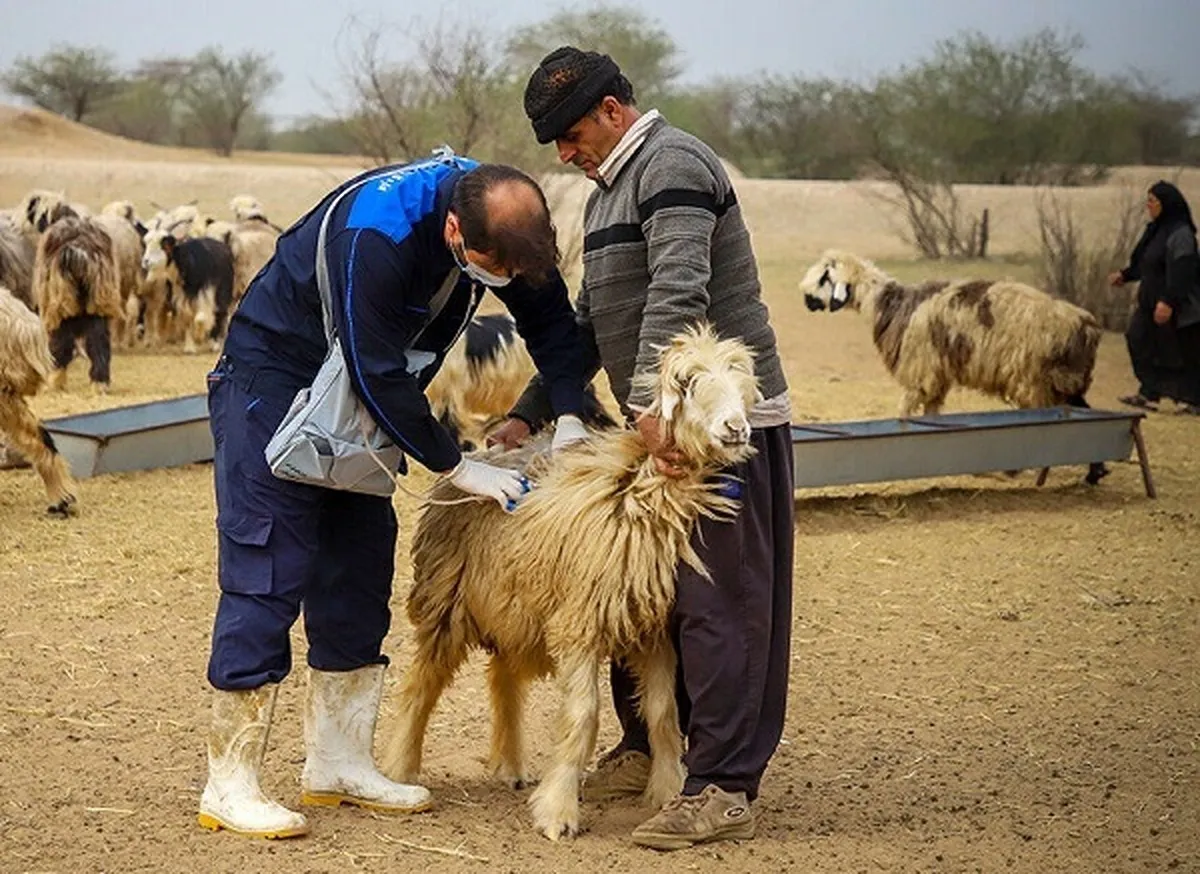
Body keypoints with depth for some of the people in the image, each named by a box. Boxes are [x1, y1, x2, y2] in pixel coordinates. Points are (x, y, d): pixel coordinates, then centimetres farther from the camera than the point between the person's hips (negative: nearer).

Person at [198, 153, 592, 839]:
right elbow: (380, 374, -30)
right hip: (270, 378, -8)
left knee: (360, 565, 7)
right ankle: (230, 785, -8)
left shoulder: (504, 226, -13)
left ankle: (339, 763, 15)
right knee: (267, 572, -11)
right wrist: (456, 467, -22)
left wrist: (570, 415, -11)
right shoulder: (376, 235, -35)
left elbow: (552, 318, 2)